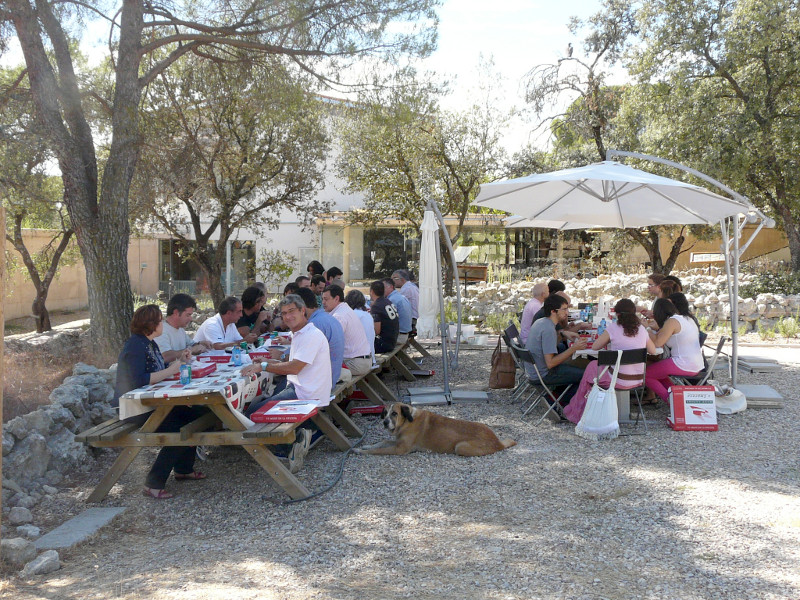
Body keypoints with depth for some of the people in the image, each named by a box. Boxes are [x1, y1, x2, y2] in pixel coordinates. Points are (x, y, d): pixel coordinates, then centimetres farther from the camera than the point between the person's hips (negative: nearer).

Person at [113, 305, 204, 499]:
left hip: (151, 404, 10)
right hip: (134, 410, -10)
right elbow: (138, 381, -28)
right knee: (178, 430, -24)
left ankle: (183, 468, 16)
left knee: (195, 414, 2)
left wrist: (179, 361, 3)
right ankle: (153, 485, -14)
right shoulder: (135, 346, -17)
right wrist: (171, 370, -24)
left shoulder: (150, 344, 13)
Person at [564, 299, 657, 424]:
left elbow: (595, 347, -3)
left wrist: (606, 341, 15)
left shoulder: (613, 328, -10)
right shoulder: (641, 329, 3)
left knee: (592, 366, 23)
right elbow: (653, 350, 13)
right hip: (638, 380, 5)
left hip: (619, 380, -5)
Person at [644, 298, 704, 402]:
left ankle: (670, 398, -9)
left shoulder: (672, 321, -12)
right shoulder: (688, 319, 15)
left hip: (683, 365, -9)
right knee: (656, 368, 25)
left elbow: (657, 343, -15)